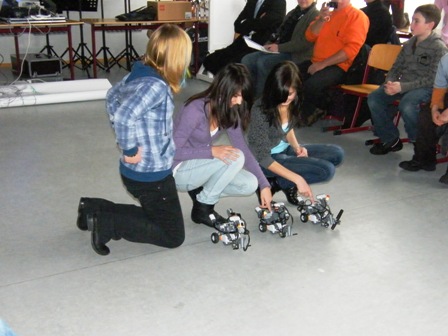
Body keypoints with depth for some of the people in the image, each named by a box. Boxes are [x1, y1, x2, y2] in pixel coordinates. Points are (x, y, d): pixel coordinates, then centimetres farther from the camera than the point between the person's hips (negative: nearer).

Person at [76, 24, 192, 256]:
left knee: (155, 218, 27)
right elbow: (124, 117, -37)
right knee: (174, 236, 6)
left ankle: (93, 208, 20)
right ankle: (106, 224, -3)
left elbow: (112, 97, 19)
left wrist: (123, 137, 19)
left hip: (137, 172, 9)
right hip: (151, 175, -9)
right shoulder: (156, 86, -24)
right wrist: (130, 151, -22)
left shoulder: (138, 73, 3)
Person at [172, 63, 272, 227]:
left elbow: (244, 149, -3)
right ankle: (202, 208, -11)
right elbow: (173, 151, -26)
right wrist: (211, 151, -37)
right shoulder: (195, 110, -27)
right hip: (177, 171, -7)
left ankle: (199, 190, 7)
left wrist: (264, 185, -9)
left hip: (199, 167, 7)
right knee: (234, 157, -27)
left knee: (250, 185, -9)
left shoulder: (230, 112, -4)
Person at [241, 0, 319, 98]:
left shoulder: (315, 16, -6)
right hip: (279, 50, 8)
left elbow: (305, 42, -17)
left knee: (262, 62, -28)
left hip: (295, 55, -8)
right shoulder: (292, 13, 20)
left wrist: (279, 47, -18)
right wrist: (270, 44, 4)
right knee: (247, 59, -9)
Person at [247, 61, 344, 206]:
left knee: (336, 153, 2)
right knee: (327, 170, -19)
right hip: (267, 160, -8)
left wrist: (297, 147, -9)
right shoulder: (260, 111, -28)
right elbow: (263, 158, -26)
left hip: (285, 150, 8)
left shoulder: (292, 103, -9)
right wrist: (297, 179, -31)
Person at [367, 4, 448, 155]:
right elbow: (396, 68, 16)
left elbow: (431, 80, -15)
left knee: (406, 105, -36)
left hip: (425, 88, -7)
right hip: (403, 85, 7)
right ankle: (390, 139, 1)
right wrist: (390, 83, -8)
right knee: (373, 98, -13)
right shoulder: (409, 44, 12)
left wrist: (402, 87, -24)